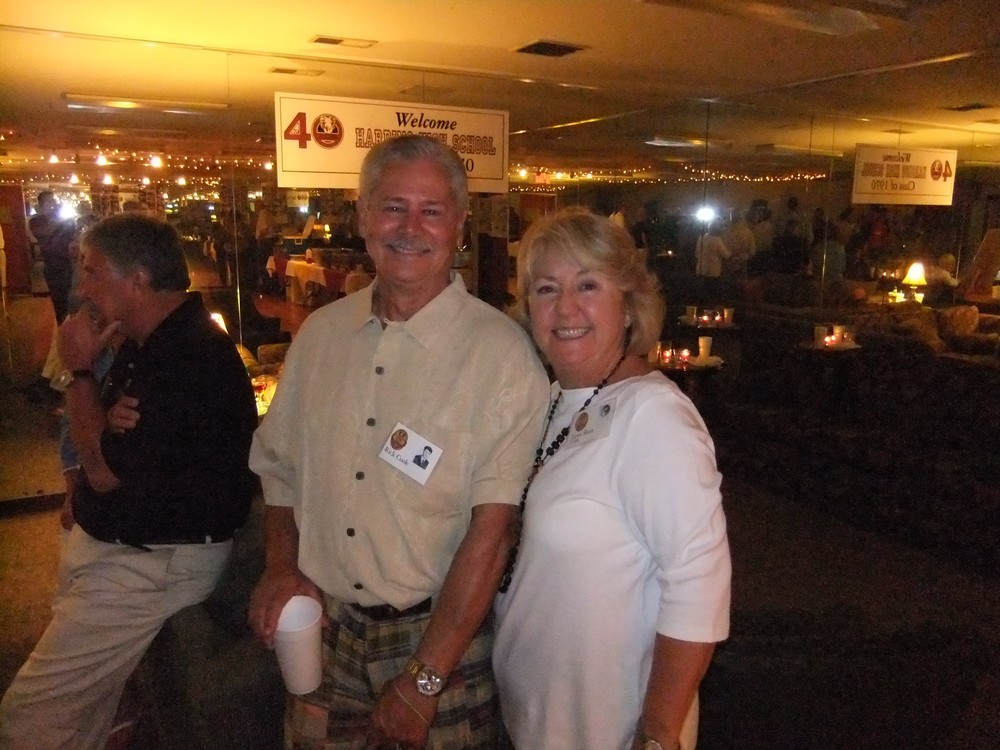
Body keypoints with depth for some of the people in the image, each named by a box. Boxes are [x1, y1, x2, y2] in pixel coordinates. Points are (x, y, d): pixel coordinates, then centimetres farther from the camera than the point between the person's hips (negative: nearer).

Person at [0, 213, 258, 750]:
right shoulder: (148, 344, 9)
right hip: (104, 544, 10)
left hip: (153, 562, -10)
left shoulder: (194, 357, -24)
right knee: (82, 706, 20)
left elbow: (106, 471, -21)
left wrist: (79, 370, -11)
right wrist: (110, 418, -10)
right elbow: (98, 448, 14)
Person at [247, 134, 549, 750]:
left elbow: (493, 526, -19)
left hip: (441, 633, -4)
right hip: (324, 627, 5)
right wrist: (283, 566, -1)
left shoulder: (502, 352, -16)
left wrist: (423, 680, -17)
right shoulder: (320, 333, 1)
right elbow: (279, 465, 13)